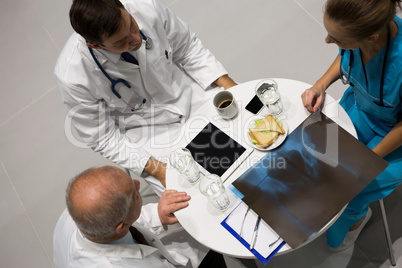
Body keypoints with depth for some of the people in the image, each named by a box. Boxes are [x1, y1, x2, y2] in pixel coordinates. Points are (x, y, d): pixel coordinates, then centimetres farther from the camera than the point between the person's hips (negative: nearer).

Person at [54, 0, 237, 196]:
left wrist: (229, 85, -12)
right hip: (145, 132, -3)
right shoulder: (72, 78, -27)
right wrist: (157, 169, -23)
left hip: (187, 92, 4)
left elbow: (187, 46, -2)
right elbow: (104, 139, -14)